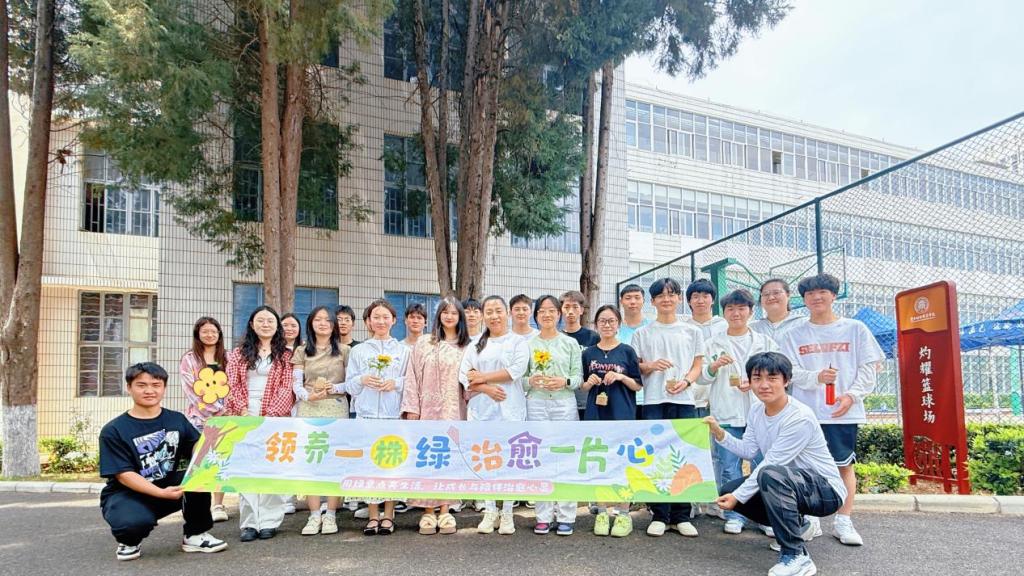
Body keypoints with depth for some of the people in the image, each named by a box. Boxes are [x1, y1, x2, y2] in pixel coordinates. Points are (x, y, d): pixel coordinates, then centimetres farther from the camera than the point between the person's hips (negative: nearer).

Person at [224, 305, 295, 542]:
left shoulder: (286, 355, 9)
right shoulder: (239, 353, 14)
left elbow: (287, 389, 0)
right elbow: (232, 385, 5)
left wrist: (270, 415, -11)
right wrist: (245, 413, -9)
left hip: (274, 418, -1)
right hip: (244, 419, 1)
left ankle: (269, 521, 4)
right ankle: (249, 523, 2)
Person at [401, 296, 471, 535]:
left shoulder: (467, 347, 6)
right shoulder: (424, 343, 6)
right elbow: (412, 376, 3)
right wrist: (411, 407, -3)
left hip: (454, 411, 0)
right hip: (428, 409, 0)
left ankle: (445, 511, 9)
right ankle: (428, 513, 6)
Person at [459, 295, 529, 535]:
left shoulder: (518, 342, 4)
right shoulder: (476, 345, 14)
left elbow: (516, 371, -11)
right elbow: (464, 375, 5)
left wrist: (482, 377, -7)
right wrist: (487, 388, -12)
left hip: (509, 409, -3)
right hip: (481, 409, 3)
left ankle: (507, 513, 8)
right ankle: (490, 511, 15)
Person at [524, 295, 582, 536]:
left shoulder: (570, 343, 7)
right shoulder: (528, 344, 9)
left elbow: (579, 376, 4)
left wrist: (565, 382, -15)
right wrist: (531, 381, -13)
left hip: (564, 402, -1)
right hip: (536, 403, 1)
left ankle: (566, 516, 6)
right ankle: (543, 516, 11)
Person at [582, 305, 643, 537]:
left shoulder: (627, 351, 2)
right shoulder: (589, 353, 9)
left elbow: (638, 385, 2)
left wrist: (619, 377, -13)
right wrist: (589, 383, -7)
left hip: (622, 414, -2)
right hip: (596, 414, 3)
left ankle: (624, 513, 10)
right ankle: (603, 511, 16)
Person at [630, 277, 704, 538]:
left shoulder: (692, 331, 12)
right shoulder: (642, 333, 10)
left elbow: (698, 365, 9)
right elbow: (635, 367, 9)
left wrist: (686, 381, -10)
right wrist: (651, 366, -12)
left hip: (684, 400, 1)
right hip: (654, 401, 0)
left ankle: (681, 516, 12)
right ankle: (659, 516, 8)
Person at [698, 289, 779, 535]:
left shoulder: (765, 342, 10)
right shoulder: (714, 343, 9)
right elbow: (703, 378, 8)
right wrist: (714, 366, -12)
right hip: (726, 415, 0)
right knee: (729, 468, 1)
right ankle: (735, 515, 13)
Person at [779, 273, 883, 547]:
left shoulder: (855, 329, 5)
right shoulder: (794, 334, 6)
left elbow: (869, 367, 4)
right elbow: (790, 371, 0)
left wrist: (852, 394, -9)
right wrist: (817, 377, -18)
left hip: (844, 411, 0)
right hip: (806, 411, 0)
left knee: (844, 464, 4)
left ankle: (843, 521, 14)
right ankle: (810, 520, 15)